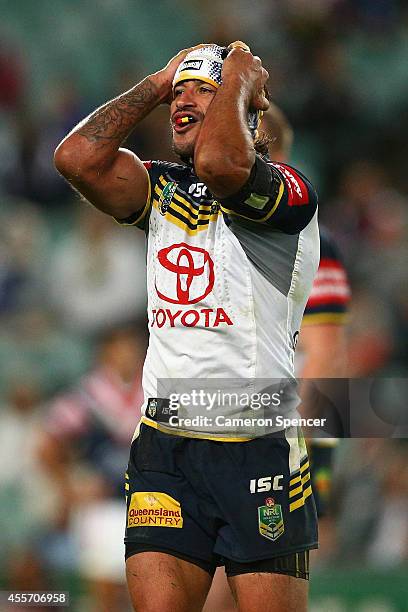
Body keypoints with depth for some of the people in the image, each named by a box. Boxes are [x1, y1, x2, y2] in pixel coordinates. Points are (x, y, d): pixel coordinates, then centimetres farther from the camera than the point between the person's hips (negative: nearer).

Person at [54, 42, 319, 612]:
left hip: (260, 452, -5)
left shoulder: (288, 191, -5)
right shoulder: (162, 189, 15)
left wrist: (238, 79, -8)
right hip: (164, 452, 5)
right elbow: (78, 157, -2)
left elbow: (218, 163, -27)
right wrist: (157, 83, 7)